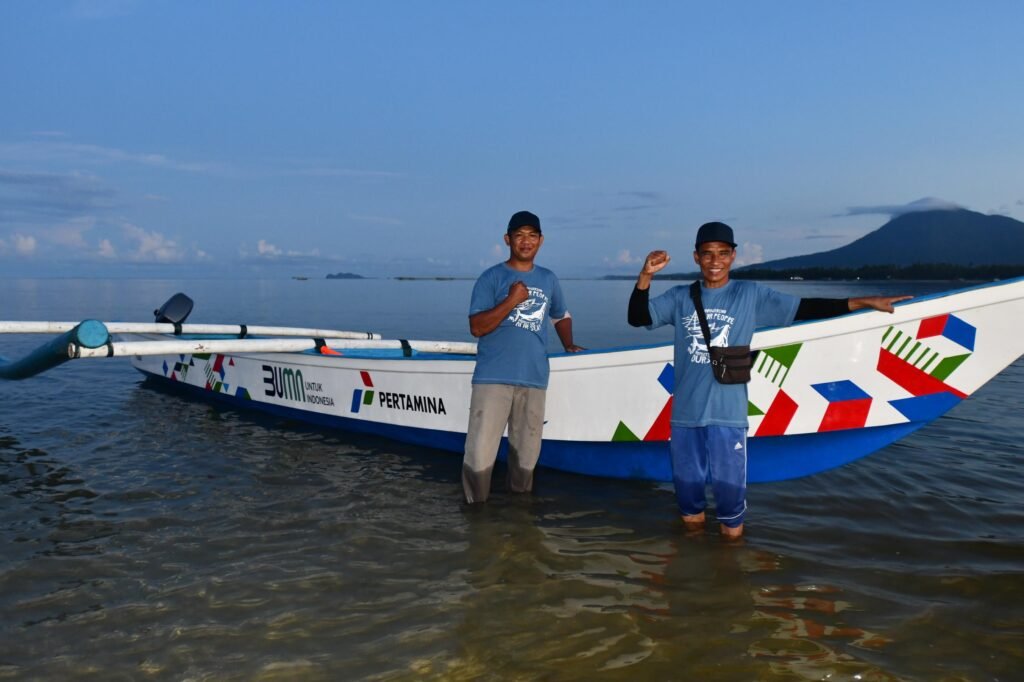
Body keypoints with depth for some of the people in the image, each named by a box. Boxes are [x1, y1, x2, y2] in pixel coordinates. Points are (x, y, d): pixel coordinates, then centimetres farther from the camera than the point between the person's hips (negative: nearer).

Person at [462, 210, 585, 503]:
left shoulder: (549, 279, 15)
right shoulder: (491, 278, 1)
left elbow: (562, 316, 31)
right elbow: (477, 327, -7)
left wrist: (569, 346, 15)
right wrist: (512, 300, -14)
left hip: (534, 379, 4)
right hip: (493, 377, -4)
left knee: (527, 454, 10)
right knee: (480, 454, -8)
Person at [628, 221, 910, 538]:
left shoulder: (751, 295, 4)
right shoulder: (679, 298, 7)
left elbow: (805, 309, 3)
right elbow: (637, 318, -1)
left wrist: (865, 302, -2)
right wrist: (646, 276, -16)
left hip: (727, 415, -2)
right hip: (685, 414, 2)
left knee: (729, 487, 5)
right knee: (687, 488, 15)